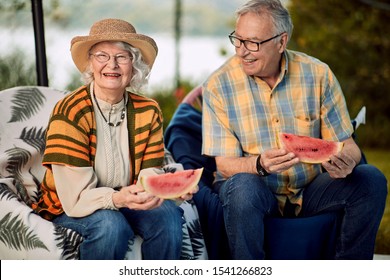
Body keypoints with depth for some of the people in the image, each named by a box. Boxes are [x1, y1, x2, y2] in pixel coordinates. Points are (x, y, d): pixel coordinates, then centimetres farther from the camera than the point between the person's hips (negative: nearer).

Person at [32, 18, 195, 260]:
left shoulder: (148, 111, -2)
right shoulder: (70, 113, -18)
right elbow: (76, 197, -23)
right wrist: (119, 198, -43)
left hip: (127, 203, 4)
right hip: (68, 210, -4)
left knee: (168, 214, -25)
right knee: (111, 224, -34)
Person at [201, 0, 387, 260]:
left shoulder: (318, 74, -2)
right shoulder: (218, 85, -8)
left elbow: (345, 142, -1)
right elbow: (223, 164, -12)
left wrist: (346, 161, -25)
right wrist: (260, 165, -34)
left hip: (310, 190, 3)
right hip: (257, 188, -3)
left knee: (371, 180, -20)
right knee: (243, 187, -36)